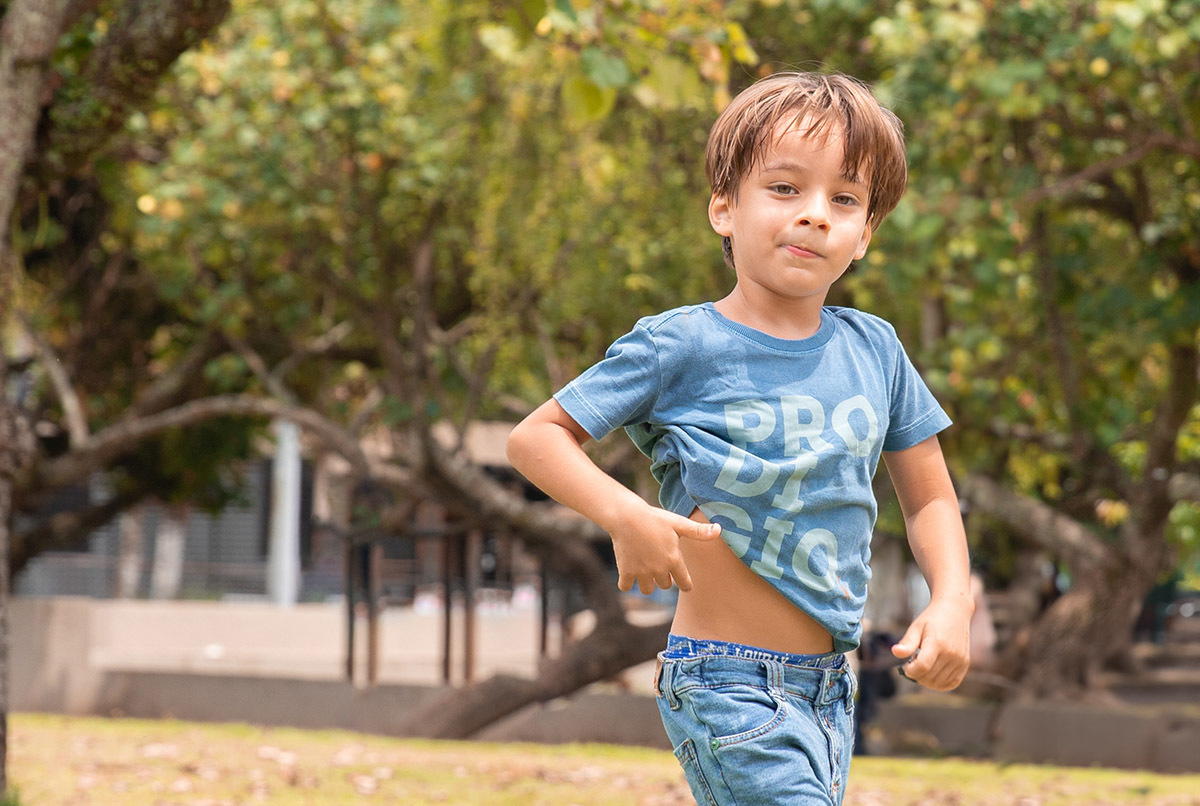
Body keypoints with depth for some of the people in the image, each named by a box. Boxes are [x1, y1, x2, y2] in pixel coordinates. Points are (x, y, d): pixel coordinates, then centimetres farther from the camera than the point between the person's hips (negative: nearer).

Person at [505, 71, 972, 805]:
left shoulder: (873, 351, 4)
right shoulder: (680, 347, -9)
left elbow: (929, 499, 13)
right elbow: (536, 437, -4)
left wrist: (952, 602, -6)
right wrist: (625, 515, -21)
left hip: (830, 688, 6)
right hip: (727, 683, -6)